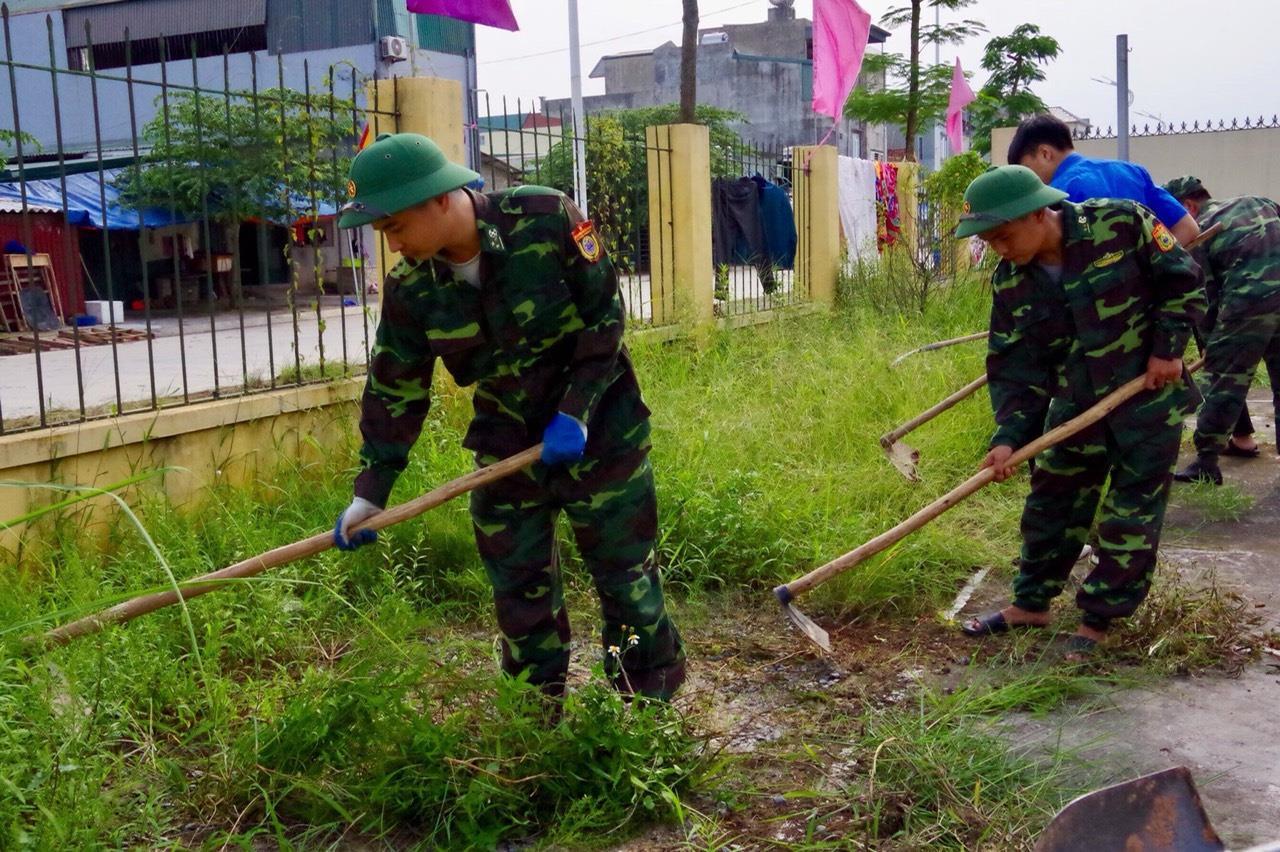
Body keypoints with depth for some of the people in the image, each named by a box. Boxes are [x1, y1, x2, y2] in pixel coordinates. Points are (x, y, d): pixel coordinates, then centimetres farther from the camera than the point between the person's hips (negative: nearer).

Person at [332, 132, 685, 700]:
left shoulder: (546, 219, -21)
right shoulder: (410, 286, -9)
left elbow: (606, 316, -14)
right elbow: (394, 389, 0)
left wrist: (575, 413, -20)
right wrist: (371, 491, 0)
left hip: (595, 429, -4)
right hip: (507, 441, 4)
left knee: (625, 571, 5)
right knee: (518, 587, 9)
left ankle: (651, 708, 25)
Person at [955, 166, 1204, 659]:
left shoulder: (1121, 224, -20)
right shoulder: (1010, 282, -8)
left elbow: (1183, 280, -7)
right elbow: (1013, 367, -6)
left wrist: (1168, 347, -14)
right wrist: (1008, 435, -15)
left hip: (1149, 393, -4)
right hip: (1074, 403, 4)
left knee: (1132, 508, 2)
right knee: (1052, 502, 11)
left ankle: (1099, 618, 14)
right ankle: (1031, 603, 26)